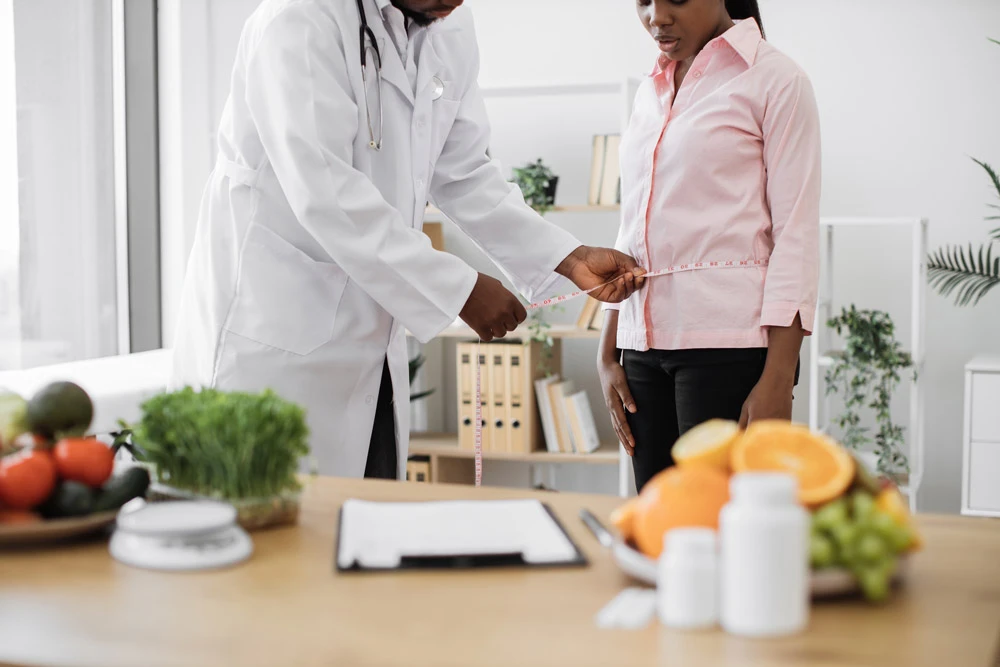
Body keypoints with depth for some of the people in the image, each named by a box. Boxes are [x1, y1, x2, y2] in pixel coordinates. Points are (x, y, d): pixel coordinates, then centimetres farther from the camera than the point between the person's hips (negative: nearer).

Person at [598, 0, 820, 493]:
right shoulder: (650, 92, 17)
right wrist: (608, 354, 13)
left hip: (729, 341, -6)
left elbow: (796, 235, -7)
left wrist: (777, 380, -14)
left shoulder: (773, 79, -1)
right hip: (645, 343, 6)